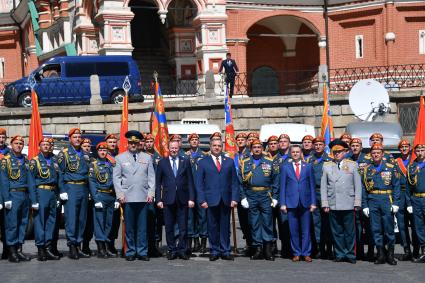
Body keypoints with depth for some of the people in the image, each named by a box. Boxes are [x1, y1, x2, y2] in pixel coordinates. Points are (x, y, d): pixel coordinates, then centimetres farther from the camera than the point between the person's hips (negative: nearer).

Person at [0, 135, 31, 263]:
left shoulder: (26, 160, 14)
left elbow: (29, 179, 14)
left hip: (25, 195, 5)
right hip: (13, 195, -5)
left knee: (23, 223, 7)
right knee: (12, 223, -6)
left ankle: (19, 250, 13)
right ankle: (12, 252, 0)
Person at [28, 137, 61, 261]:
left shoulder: (54, 159, 15)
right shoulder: (35, 161, 1)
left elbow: (58, 178, 15)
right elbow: (31, 182, -3)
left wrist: (58, 195, 6)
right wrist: (34, 200, -11)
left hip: (53, 193, 5)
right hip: (41, 192, -5)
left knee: (51, 221, 6)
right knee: (39, 221, -5)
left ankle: (48, 248, 11)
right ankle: (40, 249, -2)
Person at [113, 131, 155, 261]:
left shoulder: (147, 158, 13)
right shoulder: (120, 158, 9)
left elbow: (151, 177, 10)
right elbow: (116, 178, 5)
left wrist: (151, 193, 0)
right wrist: (120, 194, -4)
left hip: (143, 197, 1)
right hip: (127, 197, -1)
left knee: (142, 226, 1)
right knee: (129, 227, 2)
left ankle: (142, 252, 7)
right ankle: (130, 252, 8)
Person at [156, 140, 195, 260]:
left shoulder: (185, 161, 8)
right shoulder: (162, 163, 7)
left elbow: (190, 181, 5)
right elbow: (158, 183, 6)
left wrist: (191, 198, -2)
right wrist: (158, 199, -2)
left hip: (182, 199, 0)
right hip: (168, 199, 0)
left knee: (183, 227, 2)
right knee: (169, 227, 3)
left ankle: (182, 250, 9)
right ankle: (172, 250, 11)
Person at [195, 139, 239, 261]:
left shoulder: (229, 162, 12)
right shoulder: (203, 162, 7)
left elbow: (234, 181, 9)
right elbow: (199, 183, 3)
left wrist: (234, 198, -2)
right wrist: (202, 200, -7)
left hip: (226, 200, 1)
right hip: (211, 200, -1)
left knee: (225, 227, 5)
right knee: (212, 227, 2)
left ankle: (225, 251, 11)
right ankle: (214, 251, 11)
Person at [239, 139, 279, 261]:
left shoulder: (269, 162, 6)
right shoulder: (245, 163, 7)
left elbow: (275, 180, 5)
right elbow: (241, 181, 6)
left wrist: (274, 197, -1)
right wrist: (243, 197, -2)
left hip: (266, 196, -1)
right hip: (251, 197, 1)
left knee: (267, 222, -1)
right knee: (254, 223, 4)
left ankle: (268, 249, 4)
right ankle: (257, 248, 9)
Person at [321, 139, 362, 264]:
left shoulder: (353, 165, 8)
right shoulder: (327, 166, 11)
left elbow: (358, 186, 6)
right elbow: (323, 186, 9)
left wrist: (357, 203, -1)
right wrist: (325, 204, 2)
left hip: (348, 205, -1)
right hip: (333, 205, 1)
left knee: (350, 231, 0)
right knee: (337, 231, 4)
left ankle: (350, 255, 9)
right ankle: (340, 254, 12)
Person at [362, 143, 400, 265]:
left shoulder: (390, 168, 4)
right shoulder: (367, 169, 9)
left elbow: (396, 186, 2)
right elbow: (364, 188, 9)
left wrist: (396, 203, -6)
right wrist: (364, 205, 3)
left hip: (387, 200, -2)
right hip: (372, 201, 2)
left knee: (389, 228, 0)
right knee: (376, 229, 3)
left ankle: (390, 255, 10)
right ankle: (381, 254, 10)